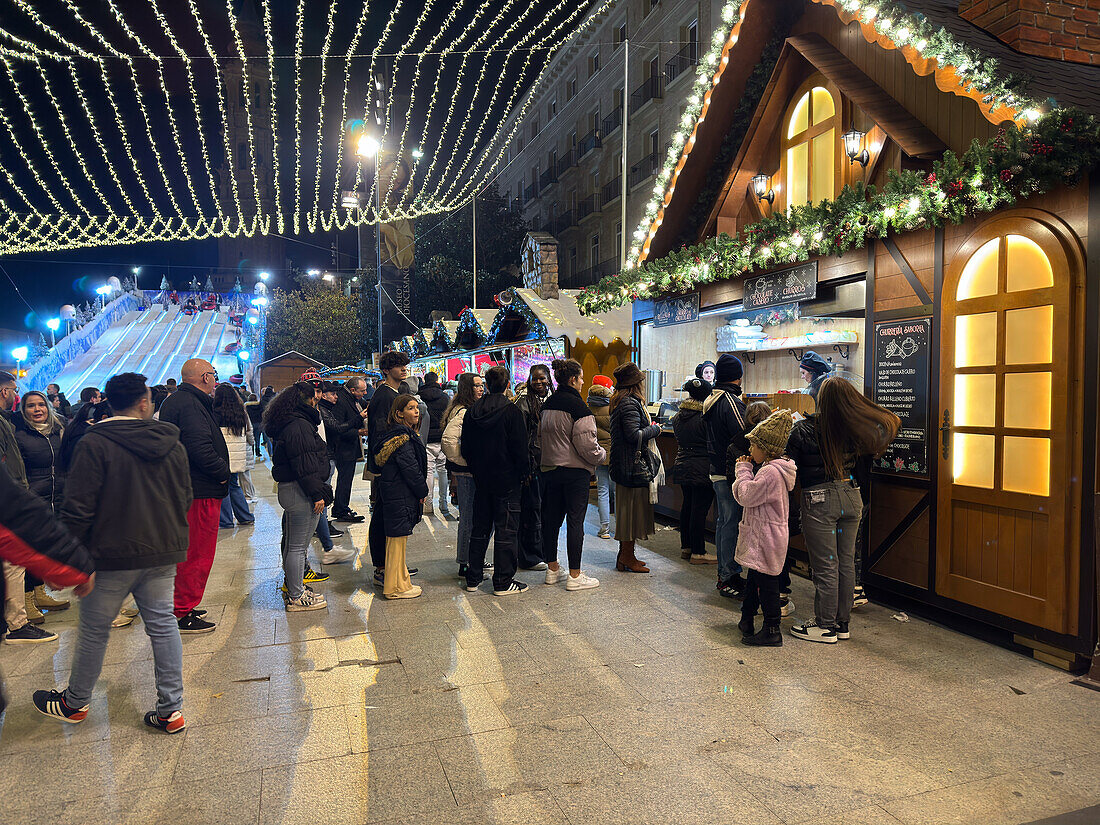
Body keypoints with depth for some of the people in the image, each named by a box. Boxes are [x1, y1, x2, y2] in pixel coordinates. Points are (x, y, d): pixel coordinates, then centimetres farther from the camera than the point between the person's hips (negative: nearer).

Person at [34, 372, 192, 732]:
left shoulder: (95, 444, -12)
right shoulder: (172, 444, 2)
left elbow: (78, 509, -13)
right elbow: (185, 500, 9)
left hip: (112, 554, -4)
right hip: (163, 554, 4)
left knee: (94, 631, 13)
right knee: (163, 625, 9)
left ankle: (74, 703, 33)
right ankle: (170, 710, 13)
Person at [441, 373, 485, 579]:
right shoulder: (462, 412, -17)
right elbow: (448, 439, -29)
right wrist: (463, 461, -19)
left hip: (474, 472, 10)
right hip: (466, 474, -10)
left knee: (475, 517, 16)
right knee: (469, 518, -2)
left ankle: (472, 560, 28)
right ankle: (465, 565, 7)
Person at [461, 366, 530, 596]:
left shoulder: (471, 412, 4)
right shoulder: (511, 411, -13)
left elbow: (465, 449, 9)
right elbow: (520, 449, -14)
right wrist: (525, 473, -1)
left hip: (481, 480, 6)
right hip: (507, 480, -5)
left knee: (480, 528, 15)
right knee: (506, 530, 1)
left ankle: (473, 578, 20)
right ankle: (503, 582, 4)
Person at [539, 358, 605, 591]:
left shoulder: (547, 405, 9)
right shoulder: (578, 406, -16)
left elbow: (541, 438, 18)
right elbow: (586, 445, -18)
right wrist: (601, 455, 0)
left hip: (550, 469, 8)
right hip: (575, 471, -8)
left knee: (551, 519, 12)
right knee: (575, 521, -1)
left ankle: (552, 569, 23)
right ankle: (575, 576, 3)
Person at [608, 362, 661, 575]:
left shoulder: (619, 401, 15)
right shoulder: (630, 403, -16)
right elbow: (633, 435, -23)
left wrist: (649, 428, 14)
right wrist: (654, 429, -8)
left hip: (623, 465, 10)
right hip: (633, 465, -10)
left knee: (627, 510, 14)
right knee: (632, 509, -3)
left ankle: (625, 555, 21)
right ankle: (627, 557, 4)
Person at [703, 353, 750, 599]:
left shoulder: (712, 399, 13)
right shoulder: (731, 402, -17)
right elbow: (743, 438, -23)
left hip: (717, 469, 10)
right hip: (730, 473, -10)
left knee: (723, 521, 16)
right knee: (732, 523, -4)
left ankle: (724, 573, 25)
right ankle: (729, 577, 2)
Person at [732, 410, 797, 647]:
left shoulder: (770, 472, -22)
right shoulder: (774, 469, 11)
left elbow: (746, 496, -20)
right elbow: (748, 495, 16)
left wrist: (744, 471, -9)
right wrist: (745, 471, 8)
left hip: (765, 539, -11)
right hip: (760, 538, 11)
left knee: (766, 583, -3)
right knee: (753, 579, 21)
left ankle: (772, 631, 4)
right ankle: (747, 619, 34)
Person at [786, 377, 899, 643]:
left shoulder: (804, 429, -13)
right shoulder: (855, 429, -2)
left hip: (819, 501, -5)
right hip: (850, 497, 5)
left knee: (825, 566, 2)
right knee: (846, 562, 13)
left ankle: (826, 627, 12)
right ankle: (842, 623, 24)